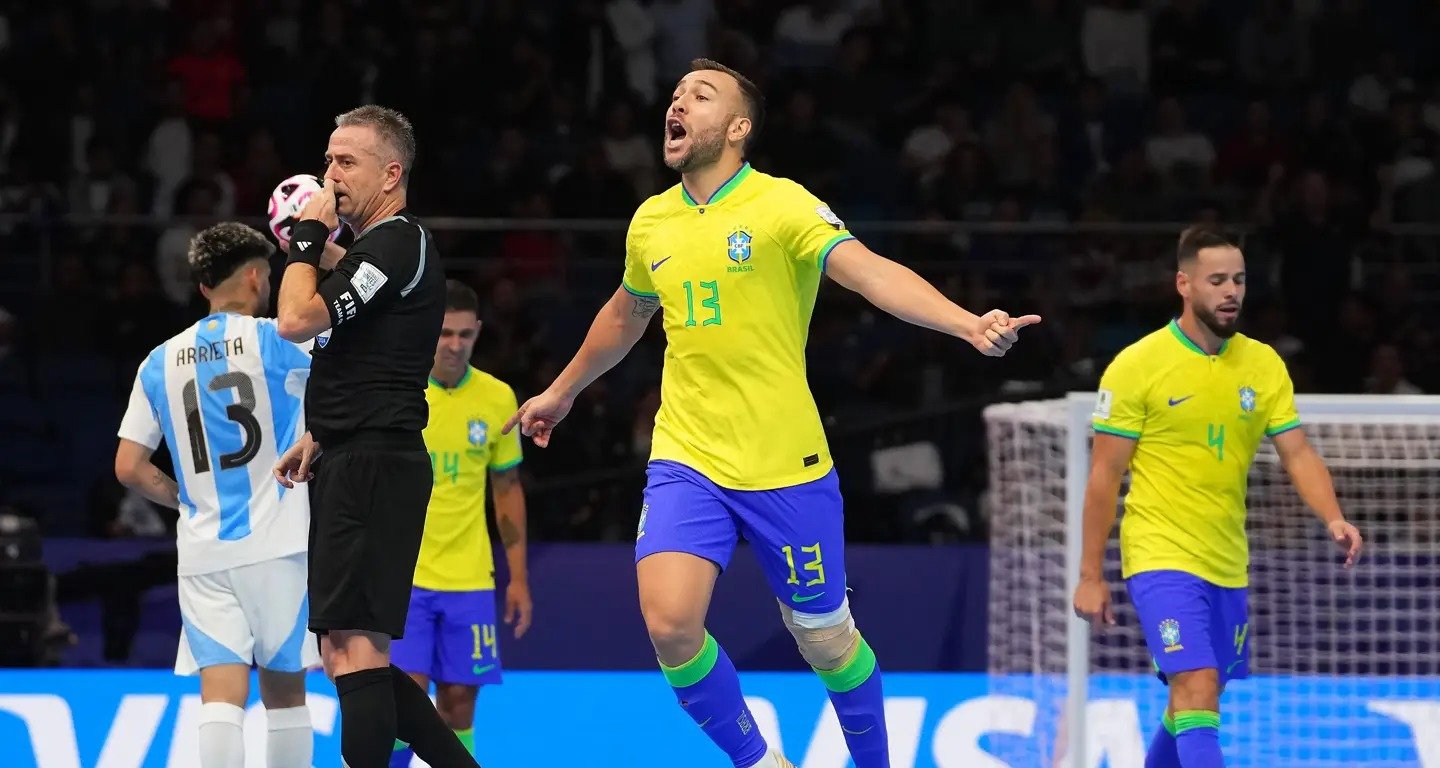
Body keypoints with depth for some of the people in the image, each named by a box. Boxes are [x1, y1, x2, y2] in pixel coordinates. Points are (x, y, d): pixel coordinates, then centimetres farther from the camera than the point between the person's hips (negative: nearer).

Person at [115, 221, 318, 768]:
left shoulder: (160, 363, 8)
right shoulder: (274, 340, -4)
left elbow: (129, 468, 7)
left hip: (202, 553, 2)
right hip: (276, 545, -2)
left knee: (222, 692, -6)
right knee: (284, 689, 9)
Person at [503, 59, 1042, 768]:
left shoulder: (781, 205, -11)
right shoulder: (650, 222, 5)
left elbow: (870, 271, -26)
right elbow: (625, 314, 26)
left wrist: (967, 323, -43)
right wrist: (563, 391, 41)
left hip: (787, 468, -3)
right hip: (687, 462, 3)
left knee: (825, 641, 6)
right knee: (669, 624, -17)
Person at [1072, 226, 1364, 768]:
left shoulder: (1263, 364, 5)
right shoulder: (1135, 367, -8)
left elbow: (1297, 454, 3)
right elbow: (1104, 474, -5)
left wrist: (1333, 519, -17)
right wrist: (1091, 575, -6)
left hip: (1227, 563, 6)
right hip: (1161, 559, -6)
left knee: (1195, 700, 14)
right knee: (1197, 690, -19)